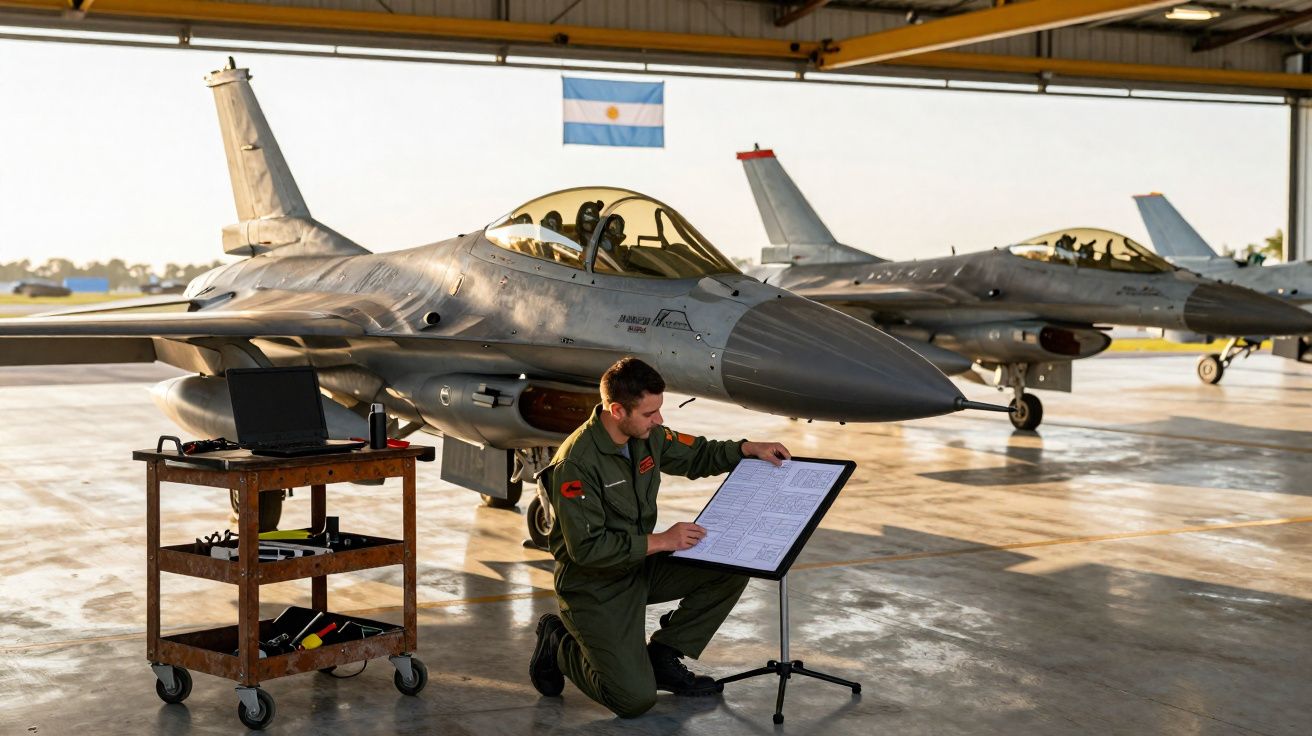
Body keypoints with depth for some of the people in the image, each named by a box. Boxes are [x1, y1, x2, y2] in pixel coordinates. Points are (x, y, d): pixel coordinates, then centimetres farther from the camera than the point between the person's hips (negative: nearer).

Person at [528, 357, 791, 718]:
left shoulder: (646, 435, -4)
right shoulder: (576, 464, -28)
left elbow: (695, 455, 15)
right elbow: (587, 548, -28)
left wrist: (748, 449, 0)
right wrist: (659, 541, -26)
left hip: (641, 565, 8)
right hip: (594, 584, -8)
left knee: (732, 568, -7)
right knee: (635, 698, -16)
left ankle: (663, 655, 8)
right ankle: (559, 644, 11)